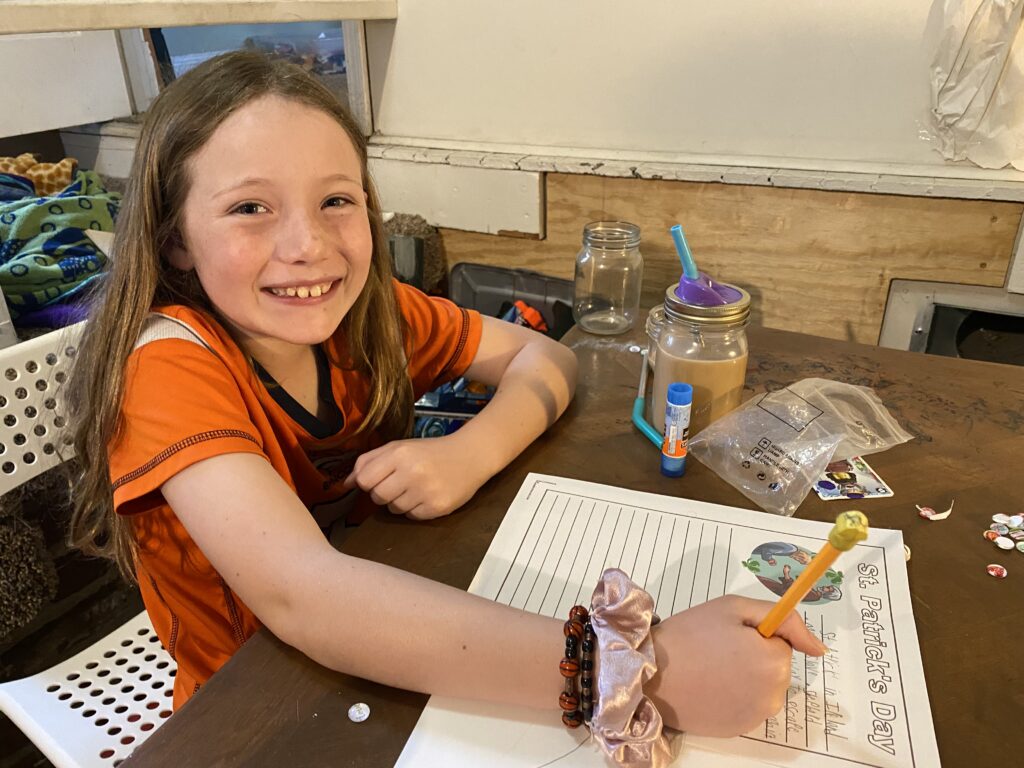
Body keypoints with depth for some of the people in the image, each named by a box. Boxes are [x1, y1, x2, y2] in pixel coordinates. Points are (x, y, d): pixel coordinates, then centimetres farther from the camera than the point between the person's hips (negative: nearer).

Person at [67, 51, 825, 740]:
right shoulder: (171, 362, -22)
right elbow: (298, 591, -35)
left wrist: (472, 454, -24)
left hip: (388, 668, 4)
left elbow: (546, 357, -4)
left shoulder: (367, 311, -9)